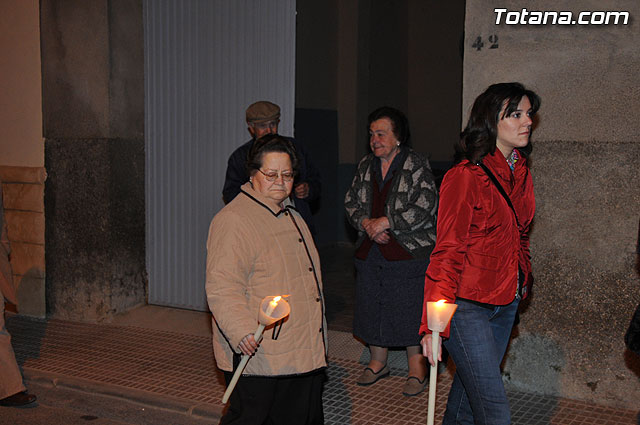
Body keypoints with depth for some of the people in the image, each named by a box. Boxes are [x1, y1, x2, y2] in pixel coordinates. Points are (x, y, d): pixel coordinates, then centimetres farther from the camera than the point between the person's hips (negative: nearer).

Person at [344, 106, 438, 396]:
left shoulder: (417, 165, -8)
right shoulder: (366, 166, 11)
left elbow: (425, 207, -16)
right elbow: (351, 202, 13)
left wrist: (385, 222, -16)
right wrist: (366, 223, -8)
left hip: (409, 252, -6)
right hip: (370, 253, 6)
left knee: (411, 310, -1)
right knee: (372, 306, 13)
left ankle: (417, 370, 14)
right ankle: (378, 363, 30)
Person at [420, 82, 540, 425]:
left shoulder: (520, 173, 8)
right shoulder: (465, 176, -16)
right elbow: (446, 252, -18)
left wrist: (522, 281, 20)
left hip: (505, 304, 7)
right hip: (466, 306, -7)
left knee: (470, 388, 17)